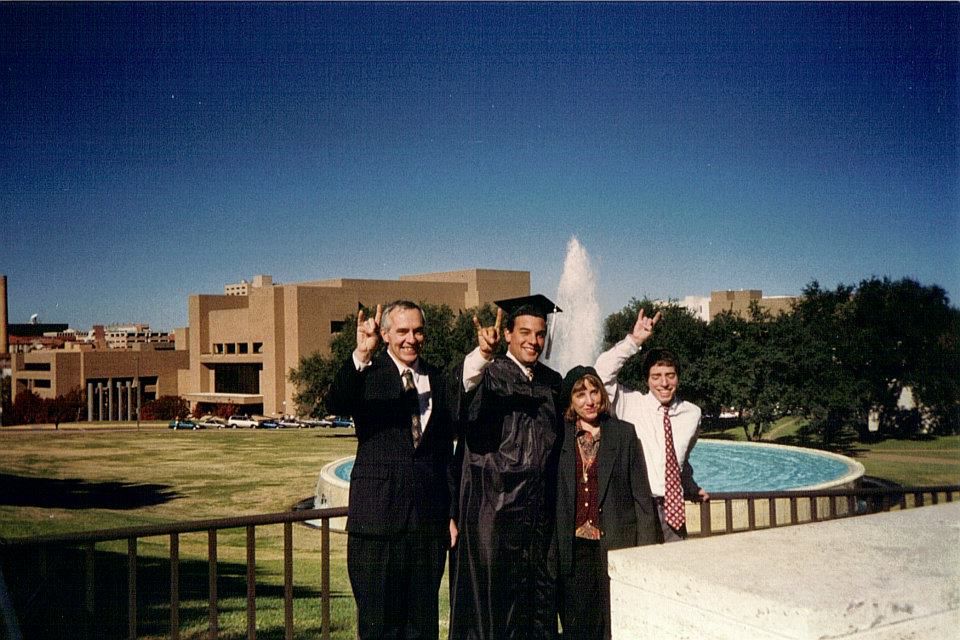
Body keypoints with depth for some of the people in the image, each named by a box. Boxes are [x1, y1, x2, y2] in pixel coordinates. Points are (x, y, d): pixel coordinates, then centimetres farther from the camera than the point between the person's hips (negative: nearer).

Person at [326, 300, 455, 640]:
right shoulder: (367, 373, -4)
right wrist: (360, 356, -42)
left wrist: (451, 513, 13)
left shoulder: (436, 380, 10)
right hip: (379, 514, -4)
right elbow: (335, 404, -27)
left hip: (429, 518, 4)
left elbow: (446, 452, 14)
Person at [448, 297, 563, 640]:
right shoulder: (490, 374, -6)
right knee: (490, 595, 2)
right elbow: (469, 390, -31)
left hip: (539, 511, 5)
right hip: (493, 507, -5)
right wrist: (482, 354, -50)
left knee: (539, 595, 12)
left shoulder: (552, 381, 11)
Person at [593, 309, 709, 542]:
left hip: (673, 508, 4)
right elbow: (603, 372, -17)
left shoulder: (692, 413, 9)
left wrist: (692, 489, 26)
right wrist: (634, 340, -20)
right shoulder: (631, 404, -2)